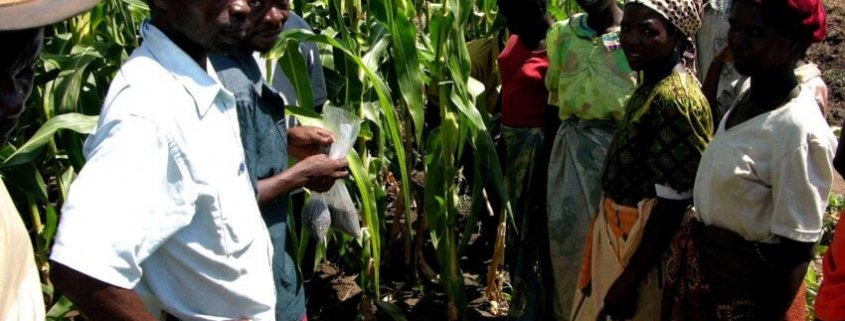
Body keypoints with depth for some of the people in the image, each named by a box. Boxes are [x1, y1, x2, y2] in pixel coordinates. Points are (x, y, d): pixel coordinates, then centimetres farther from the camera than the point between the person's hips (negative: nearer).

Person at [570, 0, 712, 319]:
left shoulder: (674, 98, -24)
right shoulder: (652, 84, 5)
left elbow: (673, 203, -24)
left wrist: (630, 278, -21)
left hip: (648, 243, -9)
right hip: (621, 232, 9)